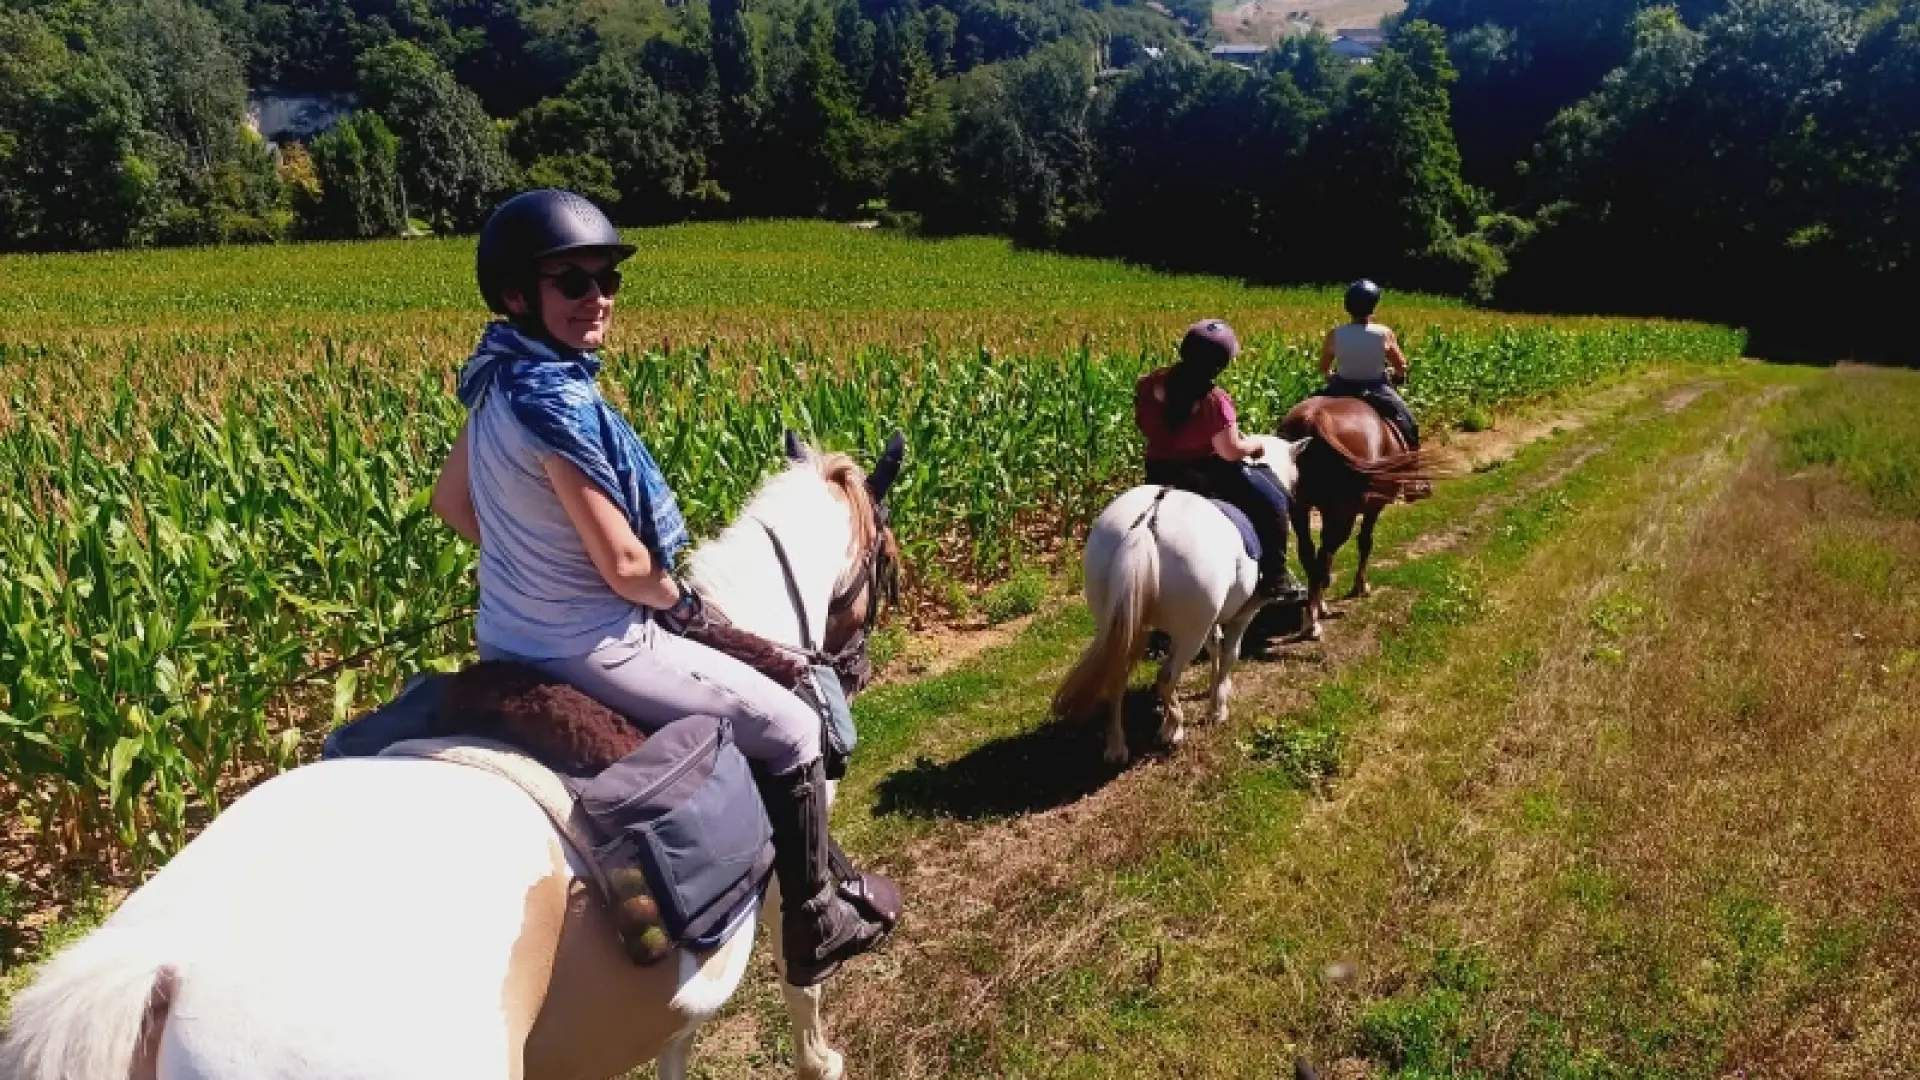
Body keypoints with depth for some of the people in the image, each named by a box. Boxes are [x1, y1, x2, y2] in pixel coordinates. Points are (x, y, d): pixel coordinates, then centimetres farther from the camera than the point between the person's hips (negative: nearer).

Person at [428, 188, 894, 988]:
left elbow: (451, 502, 15)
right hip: (586, 647, -10)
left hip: (508, 636, 10)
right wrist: (685, 600, -5)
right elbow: (624, 567, -26)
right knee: (789, 726, 4)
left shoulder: (499, 382, 2)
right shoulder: (559, 402, -27)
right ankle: (816, 925, 19)